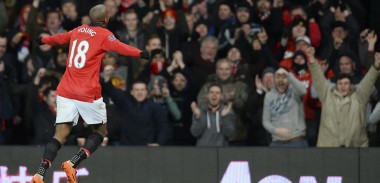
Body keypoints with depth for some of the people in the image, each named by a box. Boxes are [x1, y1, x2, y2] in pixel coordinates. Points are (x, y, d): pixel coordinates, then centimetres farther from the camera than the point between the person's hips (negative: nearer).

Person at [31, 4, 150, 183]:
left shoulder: (77, 31, 15)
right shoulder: (103, 34, -3)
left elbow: (60, 38, 35)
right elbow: (117, 46, -24)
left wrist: (43, 40, 56)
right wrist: (140, 53, -37)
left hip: (65, 92, 5)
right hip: (88, 94, -5)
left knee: (60, 135, 2)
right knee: (101, 131, 13)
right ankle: (73, 163, -6)